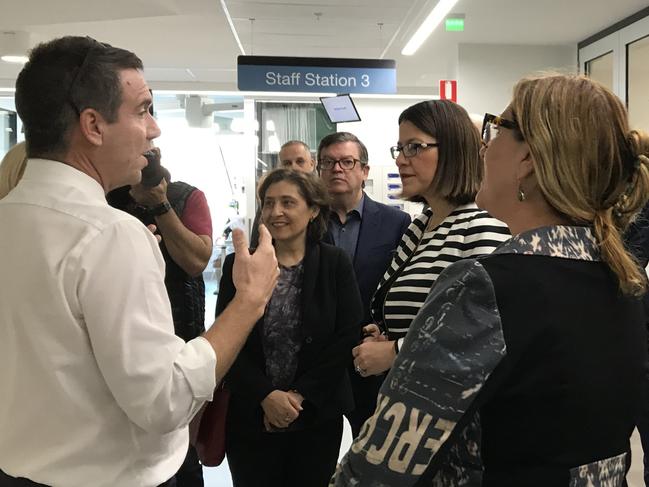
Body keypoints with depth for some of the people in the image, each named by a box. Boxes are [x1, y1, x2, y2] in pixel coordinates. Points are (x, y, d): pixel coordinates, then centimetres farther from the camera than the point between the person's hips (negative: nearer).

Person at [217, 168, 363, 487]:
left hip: (317, 416, 0)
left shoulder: (335, 264, -1)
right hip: (250, 416, 0)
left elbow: (346, 336, -6)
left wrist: (299, 395, -12)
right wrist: (266, 395, -13)